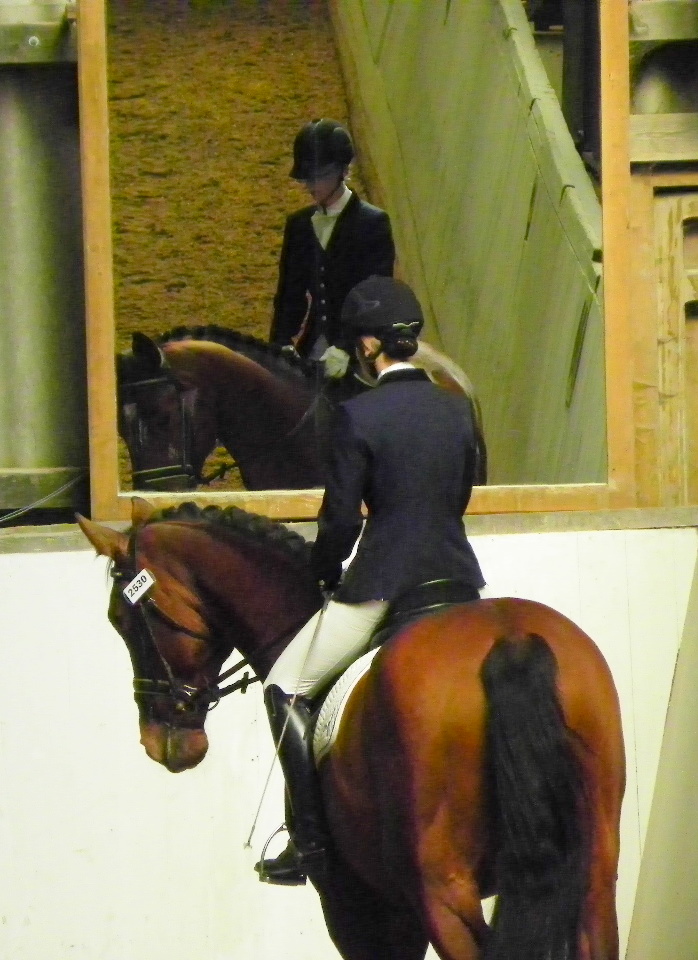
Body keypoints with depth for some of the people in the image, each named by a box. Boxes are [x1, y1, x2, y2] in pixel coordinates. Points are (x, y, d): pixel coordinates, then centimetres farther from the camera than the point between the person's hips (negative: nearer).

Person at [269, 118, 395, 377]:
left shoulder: (373, 223, -3)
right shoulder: (298, 224, 14)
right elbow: (289, 294, 14)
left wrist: (345, 349, -22)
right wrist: (283, 345, -3)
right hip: (312, 350, 5)